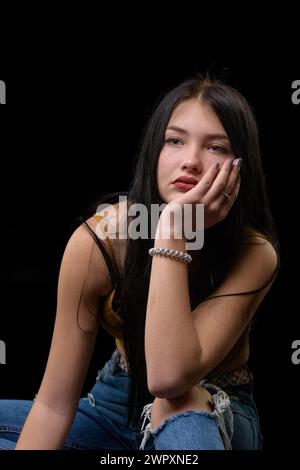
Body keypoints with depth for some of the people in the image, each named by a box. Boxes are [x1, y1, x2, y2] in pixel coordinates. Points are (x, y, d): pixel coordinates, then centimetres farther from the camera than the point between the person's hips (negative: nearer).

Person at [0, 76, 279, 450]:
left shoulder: (255, 254, -23)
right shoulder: (97, 240, -20)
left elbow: (170, 376, -35)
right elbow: (54, 402, -18)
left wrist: (172, 234, -37)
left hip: (212, 415, -4)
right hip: (118, 403, 5)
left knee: (184, 407, -39)